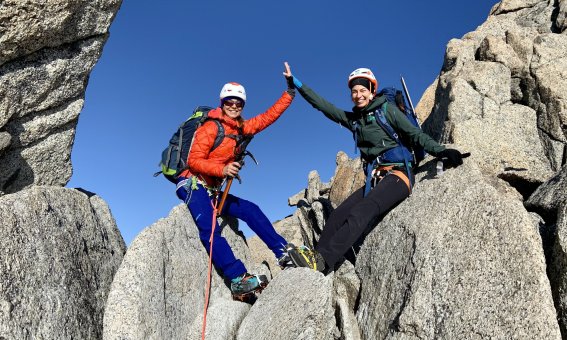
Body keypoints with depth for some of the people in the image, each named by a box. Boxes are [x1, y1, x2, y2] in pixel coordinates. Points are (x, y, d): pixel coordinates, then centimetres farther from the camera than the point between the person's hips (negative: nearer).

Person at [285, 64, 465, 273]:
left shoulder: (386, 109, 4)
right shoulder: (353, 119, 18)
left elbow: (415, 134, 0)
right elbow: (322, 105, 19)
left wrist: (441, 151, -14)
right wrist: (297, 85, 18)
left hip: (396, 174, -6)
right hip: (374, 180, 6)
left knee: (361, 213, -28)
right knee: (337, 216, -14)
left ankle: (322, 259, -39)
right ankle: (314, 259, -21)